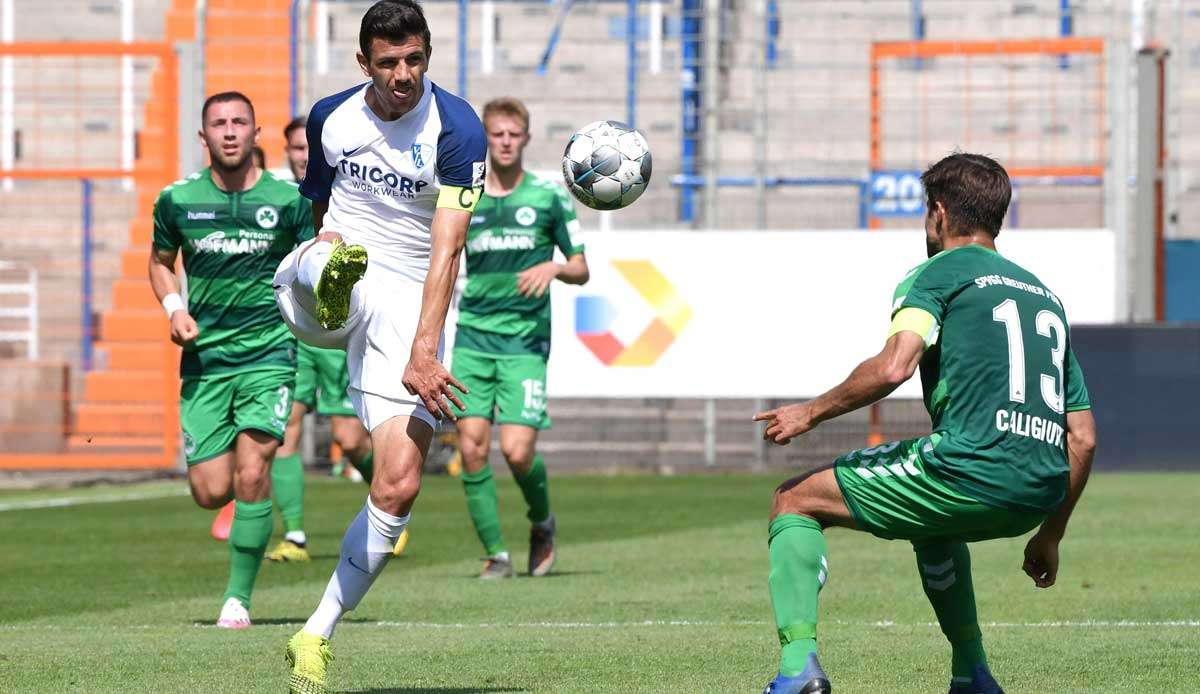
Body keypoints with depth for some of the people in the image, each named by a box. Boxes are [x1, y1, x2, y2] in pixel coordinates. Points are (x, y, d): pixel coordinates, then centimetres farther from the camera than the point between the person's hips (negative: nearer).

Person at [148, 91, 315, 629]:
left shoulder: (289, 201, -1)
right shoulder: (177, 200, 2)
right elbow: (160, 261, 19)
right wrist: (174, 308, 0)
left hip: (269, 352, -2)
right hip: (204, 357, 2)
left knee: (251, 475, -16)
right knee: (211, 493, -4)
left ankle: (238, 597, -3)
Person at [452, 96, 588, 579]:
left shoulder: (549, 197, 4)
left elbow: (581, 270, 7)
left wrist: (553, 268, -13)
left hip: (526, 340, -2)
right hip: (472, 339, 2)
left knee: (517, 449, -13)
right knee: (472, 447, -9)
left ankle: (542, 524, 17)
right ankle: (495, 553, 2)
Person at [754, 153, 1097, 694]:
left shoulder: (938, 273, 6)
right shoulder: (1046, 297, 26)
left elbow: (893, 366, -14)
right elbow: (1082, 438, 23)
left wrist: (812, 412, -1)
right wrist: (1049, 536, 29)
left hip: (972, 464, -7)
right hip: (1041, 491, 7)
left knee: (795, 501, 8)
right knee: (929, 522, 40)